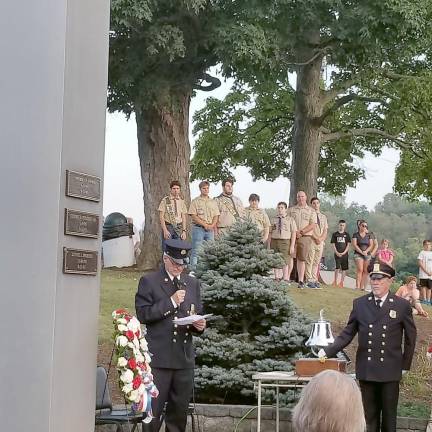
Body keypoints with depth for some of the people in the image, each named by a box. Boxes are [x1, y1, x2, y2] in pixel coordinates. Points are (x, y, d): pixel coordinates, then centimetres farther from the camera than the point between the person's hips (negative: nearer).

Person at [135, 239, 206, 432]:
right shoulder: (148, 281, 1)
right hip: (158, 358, -4)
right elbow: (142, 314, -8)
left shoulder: (193, 283, 15)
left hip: (184, 358, 5)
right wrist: (170, 302, -14)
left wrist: (199, 325, -2)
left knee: (179, 411, 9)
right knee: (153, 410, -3)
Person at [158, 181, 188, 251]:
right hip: (168, 227, -3)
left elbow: (183, 217, 12)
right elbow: (161, 217, -4)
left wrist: (184, 231, 2)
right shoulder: (165, 200, -1)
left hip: (179, 228, 3)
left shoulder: (182, 201, 11)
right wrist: (165, 230, -13)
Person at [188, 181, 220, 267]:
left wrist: (212, 225, -7)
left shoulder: (213, 202, 15)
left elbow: (216, 216, 12)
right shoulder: (195, 201, 1)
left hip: (210, 229, 4)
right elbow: (194, 216, -7)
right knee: (196, 251, -6)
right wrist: (205, 224, -14)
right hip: (198, 228, -4)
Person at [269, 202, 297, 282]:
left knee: (285, 261, -3)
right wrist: (269, 245, 5)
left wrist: (292, 246, -8)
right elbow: (270, 233, 11)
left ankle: (286, 279, 5)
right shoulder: (273, 220, 11)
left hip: (285, 241, -3)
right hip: (274, 241, 3)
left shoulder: (290, 220, 1)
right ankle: (277, 278, 17)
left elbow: (293, 233, -2)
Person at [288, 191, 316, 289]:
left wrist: (301, 232, -12)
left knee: (302, 259, -1)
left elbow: (312, 225, -1)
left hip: (305, 237, -1)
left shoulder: (311, 211, 9)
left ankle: (301, 281, 1)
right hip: (292, 236, 1)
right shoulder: (291, 209, 13)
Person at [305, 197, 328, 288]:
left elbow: (325, 231, 12)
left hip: (321, 242, 6)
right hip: (311, 240, -6)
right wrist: (316, 238, -14)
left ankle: (314, 280, 10)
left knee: (316, 262, 7)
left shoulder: (323, 217, 18)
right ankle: (310, 280, -6)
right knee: (310, 261, -6)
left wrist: (321, 238, -5)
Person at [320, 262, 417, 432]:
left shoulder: (402, 306, -1)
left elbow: (410, 337, 7)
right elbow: (347, 334, 4)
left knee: (389, 417, 7)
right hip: (366, 371, 1)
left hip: (390, 371, -1)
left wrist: (405, 365, 5)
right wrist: (328, 351, -8)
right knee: (369, 416, 8)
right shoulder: (359, 304, 3)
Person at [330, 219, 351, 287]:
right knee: (337, 268, -10)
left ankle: (341, 282, 6)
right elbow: (333, 244, 4)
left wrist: (344, 252, -8)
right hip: (337, 254, -2)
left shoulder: (346, 235, 9)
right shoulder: (335, 234, 7)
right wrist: (337, 252, -10)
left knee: (344, 268, 1)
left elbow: (348, 244, 5)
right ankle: (335, 282, -5)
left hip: (345, 254, 2)